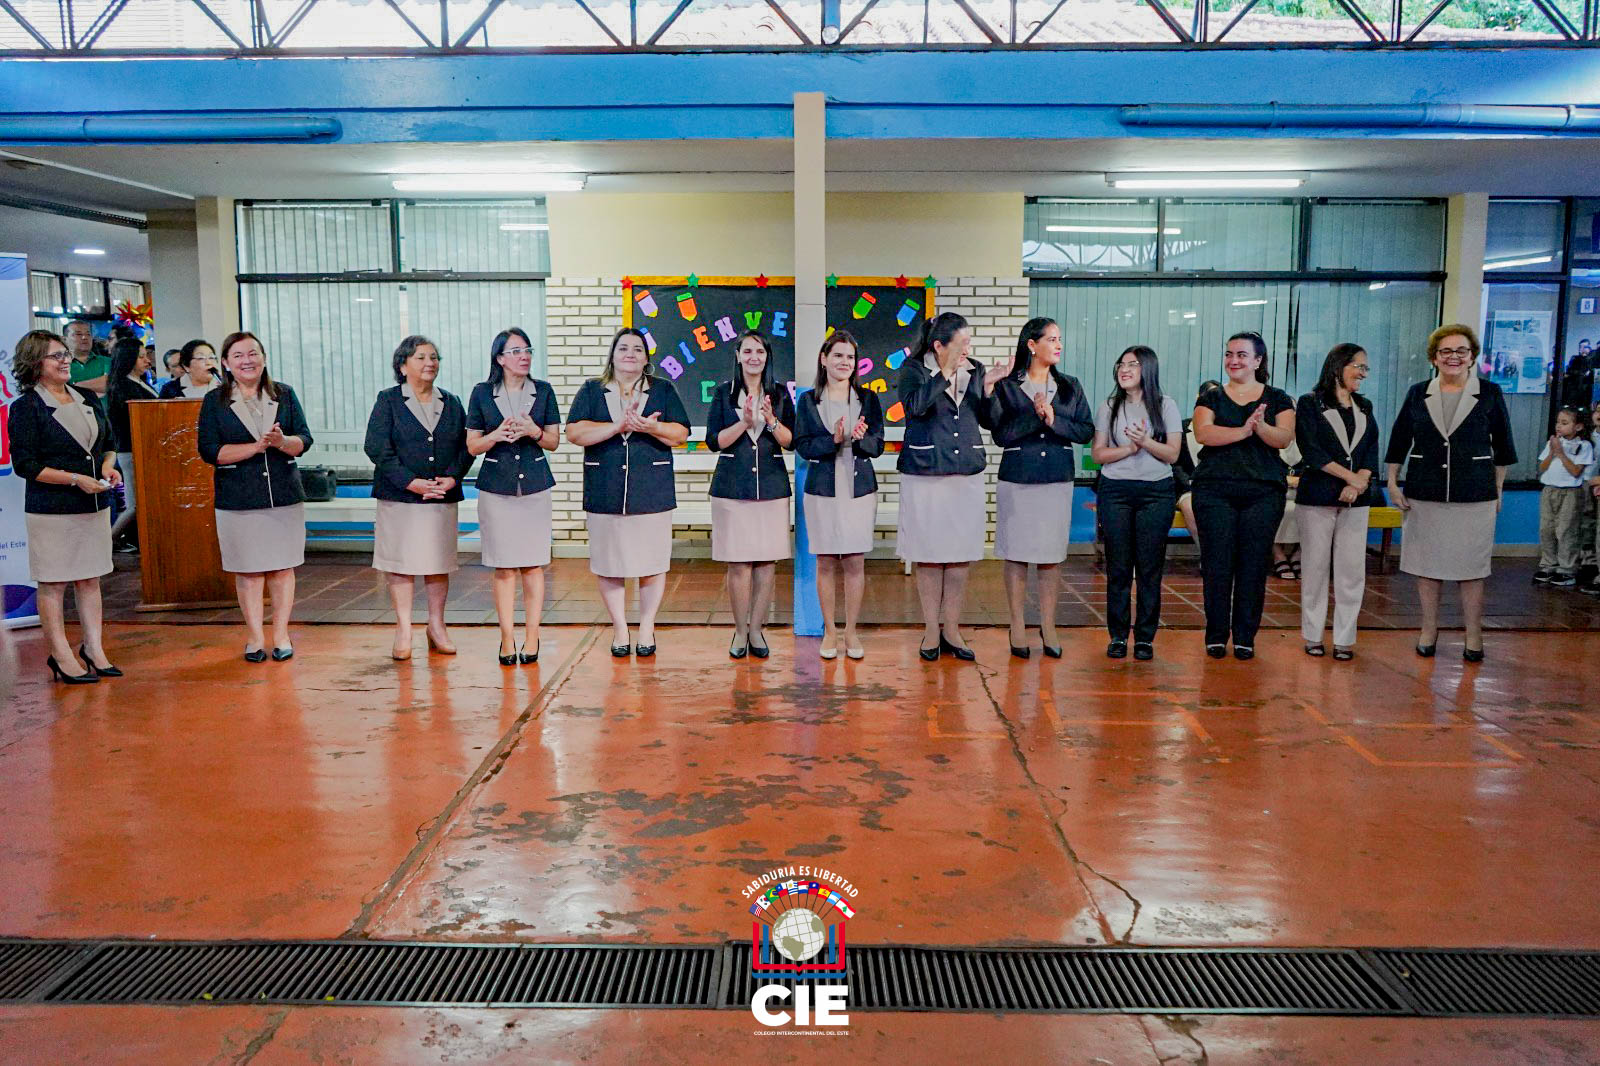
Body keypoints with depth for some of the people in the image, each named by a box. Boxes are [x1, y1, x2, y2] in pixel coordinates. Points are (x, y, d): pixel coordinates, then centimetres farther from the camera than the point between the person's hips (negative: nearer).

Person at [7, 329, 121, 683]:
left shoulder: (87, 398, 11)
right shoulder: (26, 407, -7)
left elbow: (109, 442, 20)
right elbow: (24, 465, -11)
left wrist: (109, 466, -1)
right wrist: (75, 479, -18)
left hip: (96, 506, 6)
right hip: (51, 511, -5)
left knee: (90, 578, 10)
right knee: (53, 583, 2)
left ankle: (94, 649, 18)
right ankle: (61, 657, 9)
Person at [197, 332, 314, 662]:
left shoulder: (284, 394, 7)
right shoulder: (214, 402, 3)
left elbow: (304, 439, 3)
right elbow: (210, 450, -7)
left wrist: (282, 441, -20)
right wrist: (257, 446, -17)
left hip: (285, 495, 1)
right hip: (238, 500, -1)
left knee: (282, 568, 5)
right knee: (248, 571, 3)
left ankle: (281, 635, 15)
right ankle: (254, 637, 14)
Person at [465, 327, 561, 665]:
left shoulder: (543, 391, 5)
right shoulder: (482, 393, 3)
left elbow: (554, 441, 7)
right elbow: (472, 446, 4)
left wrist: (534, 431, -13)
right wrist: (497, 435, -14)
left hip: (535, 485, 1)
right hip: (496, 488, 0)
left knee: (533, 565, 1)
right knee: (503, 567, 1)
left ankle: (531, 638, 9)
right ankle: (507, 639, 9)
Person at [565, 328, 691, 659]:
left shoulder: (663, 390, 11)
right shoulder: (591, 390, 9)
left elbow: (681, 433, 2)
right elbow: (575, 433, -4)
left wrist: (652, 428, -17)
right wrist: (619, 426, -14)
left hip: (652, 492, 0)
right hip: (604, 492, 0)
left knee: (652, 563, 1)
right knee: (609, 564, 3)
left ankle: (647, 627, 15)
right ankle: (619, 627, 17)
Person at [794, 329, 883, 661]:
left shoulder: (868, 399, 6)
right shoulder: (809, 400, 4)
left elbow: (877, 446, 1)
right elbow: (803, 446, -4)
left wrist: (860, 438, -20)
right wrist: (833, 440, -20)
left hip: (859, 488, 1)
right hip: (822, 490, 0)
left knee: (855, 562, 2)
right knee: (825, 562, 4)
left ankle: (851, 631, 14)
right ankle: (829, 631, 16)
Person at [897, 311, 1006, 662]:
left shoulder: (975, 370, 7)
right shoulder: (914, 369, -3)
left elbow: (990, 422, 7)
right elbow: (914, 406, -23)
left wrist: (988, 388, -8)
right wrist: (946, 372, -23)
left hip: (967, 475, 4)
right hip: (924, 475, -3)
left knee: (961, 555, 6)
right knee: (929, 556, 3)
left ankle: (951, 629, 17)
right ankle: (931, 630, 14)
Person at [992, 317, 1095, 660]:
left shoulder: (1070, 387, 9)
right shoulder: (1007, 387, 0)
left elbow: (1086, 431, 2)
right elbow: (1000, 434, -8)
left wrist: (1054, 420, -12)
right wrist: (1034, 416, -19)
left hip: (1058, 480, 2)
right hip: (1017, 480, -2)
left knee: (1052, 556, 4)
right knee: (1016, 554, 2)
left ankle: (1048, 627, 14)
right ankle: (1018, 628, 11)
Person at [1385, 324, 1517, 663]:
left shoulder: (1490, 394, 1)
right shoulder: (1418, 394, 4)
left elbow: (1502, 446, 7)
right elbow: (1399, 441, 8)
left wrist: (1498, 489, 6)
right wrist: (1392, 484, 4)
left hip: (1475, 495, -1)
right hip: (1424, 494, 2)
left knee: (1472, 567, 4)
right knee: (1426, 564, 7)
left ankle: (1474, 636, 14)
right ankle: (1429, 630, 20)